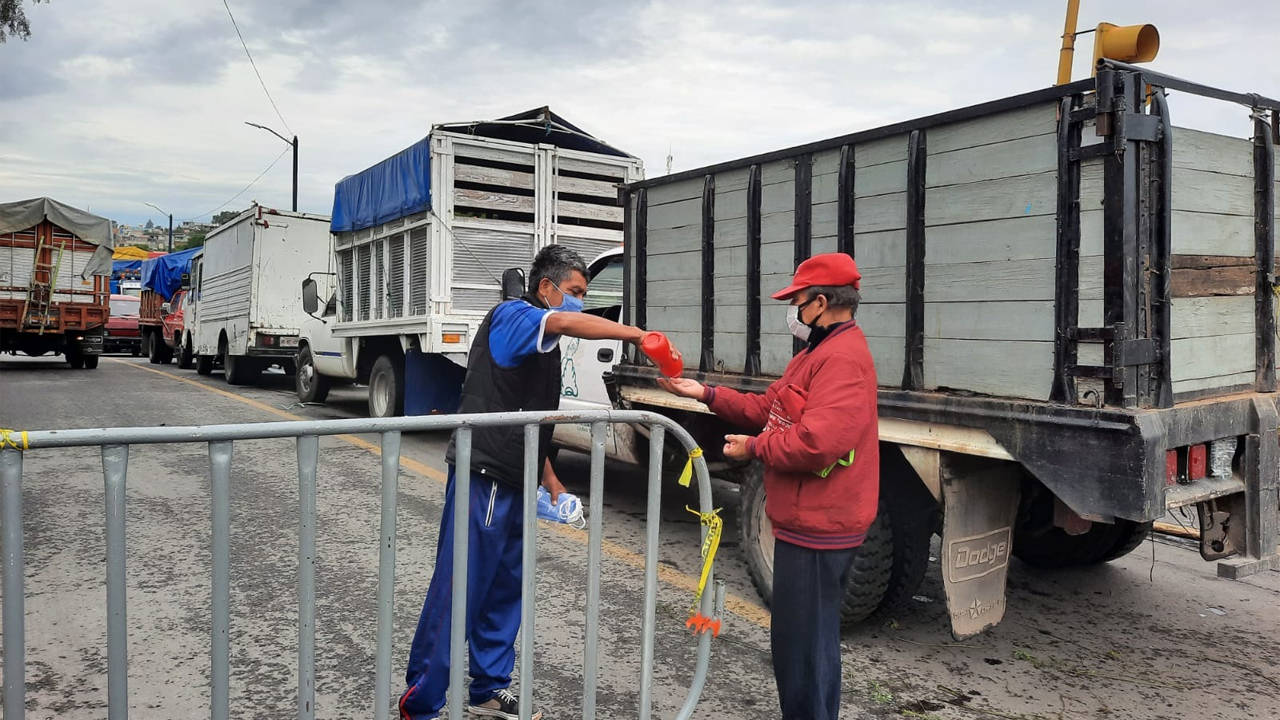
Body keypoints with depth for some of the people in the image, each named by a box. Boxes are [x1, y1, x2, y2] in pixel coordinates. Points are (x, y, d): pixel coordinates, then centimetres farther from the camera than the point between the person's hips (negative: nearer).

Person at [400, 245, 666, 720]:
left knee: (505, 588, 14)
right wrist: (637, 335, -35)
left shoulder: (544, 346, 18)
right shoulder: (510, 317, -10)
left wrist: (548, 475, 22)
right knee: (457, 592, -5)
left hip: (513, 483, 10)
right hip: (482, 478, -10)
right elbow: (563, 322, -33)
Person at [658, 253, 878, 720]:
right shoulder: (820, 352, 16)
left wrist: (755, 448, -16)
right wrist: (707, 395, 11)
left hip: (817, 526, -11)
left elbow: (816, 444, -31)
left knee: (803, 642, 0)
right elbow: (770, 409, 18)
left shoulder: (844, 358, -20)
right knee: (809, 635, 23)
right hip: (808, 521, 11)